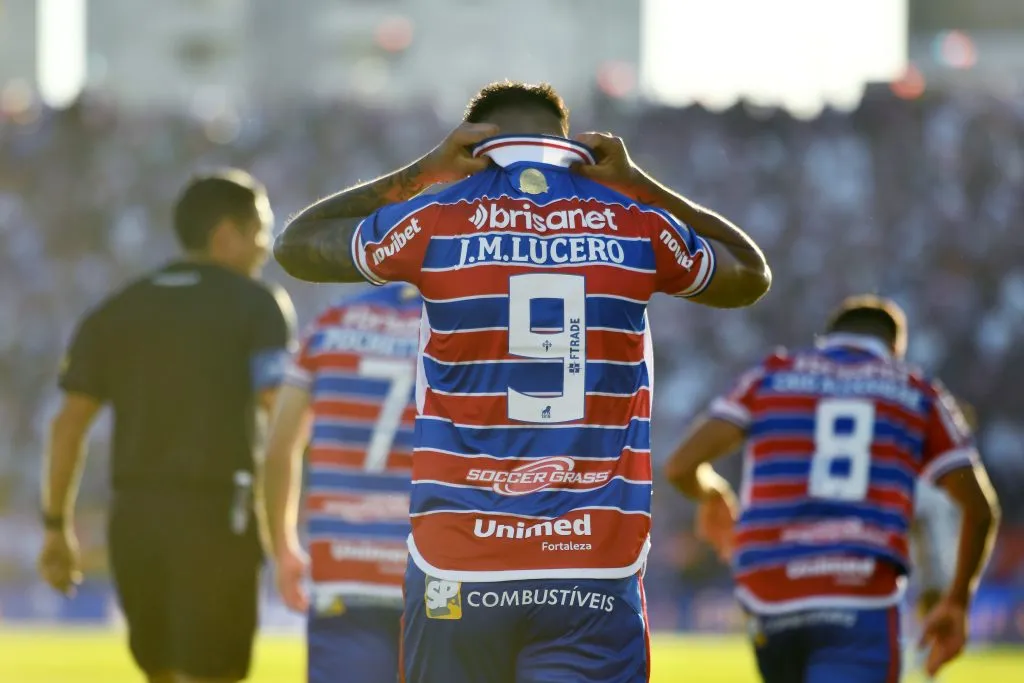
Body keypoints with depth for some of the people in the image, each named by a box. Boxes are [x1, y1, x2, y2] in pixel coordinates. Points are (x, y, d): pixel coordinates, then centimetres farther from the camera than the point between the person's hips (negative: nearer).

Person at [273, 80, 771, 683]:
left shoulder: (437, 220, 0)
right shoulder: (634, 226, 4)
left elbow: (296, 245, 19)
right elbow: (750, 276, 26)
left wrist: (423, 172, 19)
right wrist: (638, 185, 23)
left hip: (459, 565, 0)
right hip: (596, 571, 0)